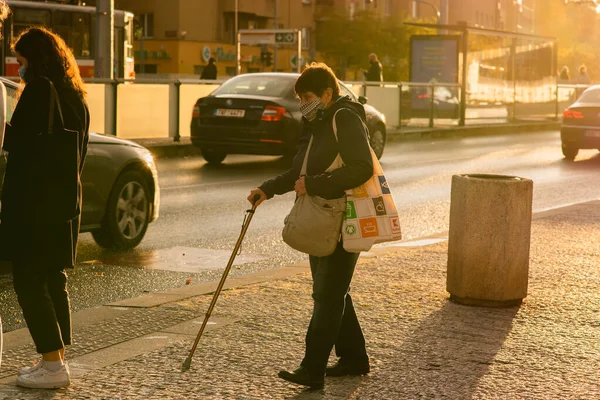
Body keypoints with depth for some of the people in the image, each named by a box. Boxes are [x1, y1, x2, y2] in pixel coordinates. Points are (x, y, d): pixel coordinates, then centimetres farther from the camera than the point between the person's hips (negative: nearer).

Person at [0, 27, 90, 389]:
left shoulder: (40, 90, -13)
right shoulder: (76, 96, 13)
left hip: (35, 201, -9)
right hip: (66, 198, 9)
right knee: (54, 279, 14)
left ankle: (53, 363, -4)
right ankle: (56, 360, 19)